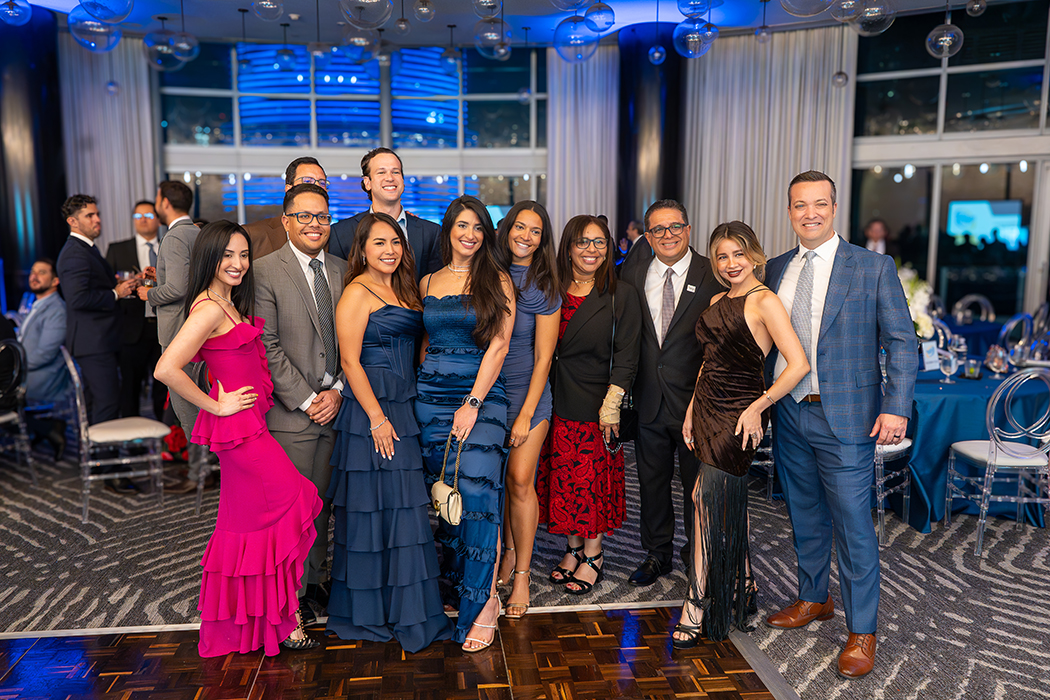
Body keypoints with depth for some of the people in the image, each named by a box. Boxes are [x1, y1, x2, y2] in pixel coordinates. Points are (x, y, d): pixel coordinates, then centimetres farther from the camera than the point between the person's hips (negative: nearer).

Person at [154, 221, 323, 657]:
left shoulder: (233, 305, 12)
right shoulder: (210, 309, -18)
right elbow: (166, 370, -26)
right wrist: (216, 406, -16)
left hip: (249, 424, 10)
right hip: (239, 424, -10)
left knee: (245, 521, 16)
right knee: (287, 508, -4)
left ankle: (232, 627, 30)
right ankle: (285, 622, 9)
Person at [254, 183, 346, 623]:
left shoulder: (344, 271, 10)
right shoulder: (265, 271, -5)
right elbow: (267, 348, -10)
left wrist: (338, 391, -2)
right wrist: (306, 399, -12)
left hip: (335, 405, 4)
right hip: (290, 410, -4)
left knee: (322, 501, 13)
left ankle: (316, 581, 27)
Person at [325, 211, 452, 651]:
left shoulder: (403, 289, 16)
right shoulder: (357, 292, -9)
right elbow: (350, 361, -13)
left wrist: (398, 414, 12)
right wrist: (377, 418, -16)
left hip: (402, 408, 8)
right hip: (370, 409, -8)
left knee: (403, 506, 11)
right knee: (373, 506, -1)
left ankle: (403, 607, 24)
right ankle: (368, 611, 13)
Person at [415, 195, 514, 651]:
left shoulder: (498, 282, 2)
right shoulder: (428, 283, 13)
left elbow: (498, 346, -6)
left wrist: (473, 402, -12)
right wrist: (424, 385, 6)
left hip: (481, 397, -4)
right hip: (431, 397, 4)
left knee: (476, 491, -13)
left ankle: (483, 602, -1)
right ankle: (455, 584, 22)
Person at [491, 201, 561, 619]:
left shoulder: (543, 288, -6)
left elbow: (543, 358, -7)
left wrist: (525, 415, -11)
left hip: (527, 389, -3)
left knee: (520, 479, -8)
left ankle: (522, 573, 7)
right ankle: (508, 553, 27)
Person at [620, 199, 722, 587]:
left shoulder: (712, 275, -6)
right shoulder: (632, 277, 5)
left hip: (695, 399, -3)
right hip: (649, 399, 3)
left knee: (697, 482, 12)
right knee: (651, 480, 15)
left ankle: (697, 554, 33)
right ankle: (657, 553, 33)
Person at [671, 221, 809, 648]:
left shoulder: (764, 301, -11)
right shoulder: (717, 301, 13)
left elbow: (798, 365, -18)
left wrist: (757, 408, -15)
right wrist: (691, 411, 12)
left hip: (739, 415, -7)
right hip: (708, 408, 7)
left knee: (708, 500, -8)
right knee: (729, 502, 14)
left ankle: (697, 608, 1)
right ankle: (742, 586, 29)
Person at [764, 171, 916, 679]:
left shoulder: (874, 267, -4)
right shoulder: (776, 270, 8)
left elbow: (902, 342, -6)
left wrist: (896, 408, -15)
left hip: (846, 418, -4)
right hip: (789, 414, 5)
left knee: (852, 524, 1)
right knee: (805, 516, 17)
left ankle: (862, 632, 17)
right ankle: (813, 600, 37)